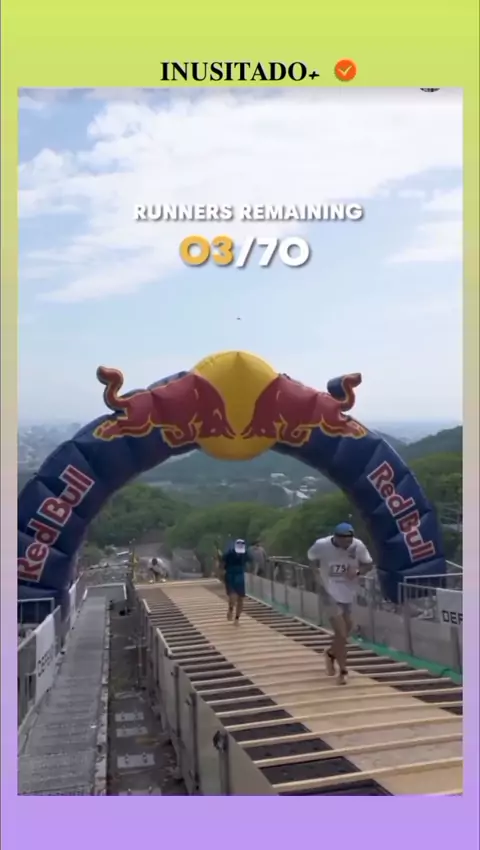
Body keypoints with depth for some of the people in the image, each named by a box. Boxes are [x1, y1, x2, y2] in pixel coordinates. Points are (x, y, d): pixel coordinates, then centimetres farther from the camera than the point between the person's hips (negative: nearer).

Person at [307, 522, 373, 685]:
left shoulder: (358, 546, -18)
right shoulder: (321, 545, -22)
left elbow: (369, 564, -3)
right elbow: (312, 558, 0)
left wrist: (357, 571, -21)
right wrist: (324, 570, -8)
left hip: (348, 593, 4)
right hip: (330, 593, -4)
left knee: (345, 631, 19)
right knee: (341, 633, -8)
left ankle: (331, 654, 48)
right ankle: (343, 671, 9)